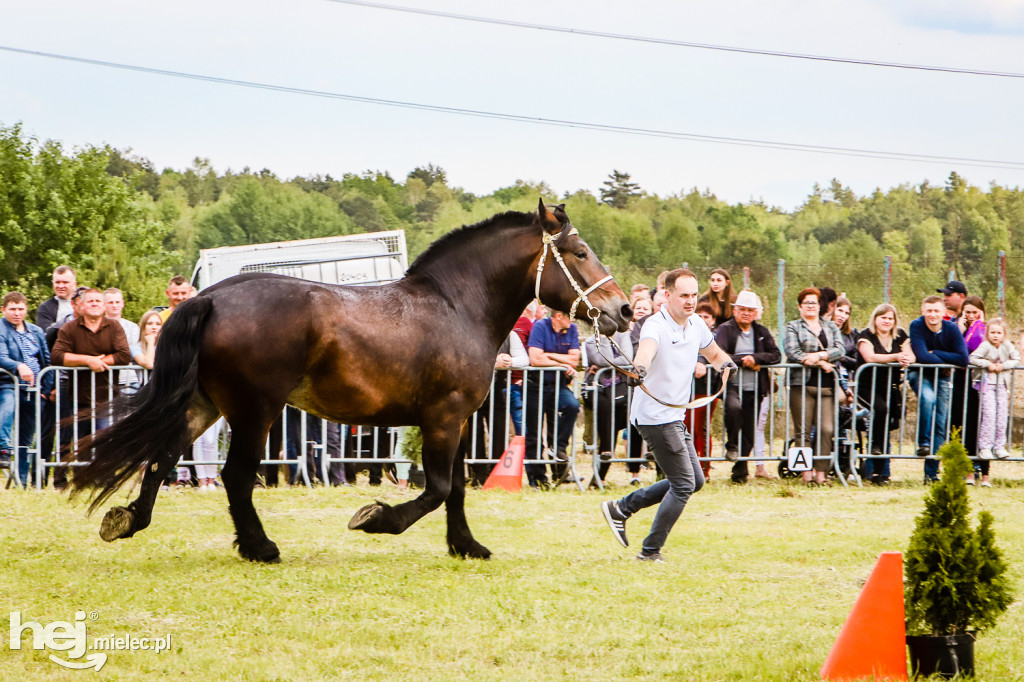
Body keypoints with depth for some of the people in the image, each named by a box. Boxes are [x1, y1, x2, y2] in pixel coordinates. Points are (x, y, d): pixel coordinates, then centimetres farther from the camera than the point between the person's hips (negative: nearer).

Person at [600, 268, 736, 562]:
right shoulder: (656, 325, -19)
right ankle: (651, 551, 3)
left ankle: (622, 508, 19)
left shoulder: (697, 325, 6)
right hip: (655, 416, -9)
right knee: (684, 484, -8)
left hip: (676, 417, 9)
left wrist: (724, 362, -2)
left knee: (694, 480, 15)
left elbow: (714, 353, 22)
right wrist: (640, 368, -65)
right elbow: (646, 347, -42)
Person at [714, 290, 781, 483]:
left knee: (749, 434, 4)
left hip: (754, 389, 4)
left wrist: (755, 358, -12)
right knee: (734, 407, -36)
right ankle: (731, 445, -12)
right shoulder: (725, 330, 2)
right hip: (732, 386, -4)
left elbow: (776, 355, 3)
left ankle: (740, 472, 19)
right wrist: (743, 361, -14)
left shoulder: (762, 332, 14)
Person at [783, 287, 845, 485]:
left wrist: (819, 355, -12)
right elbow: (792, 352, -5)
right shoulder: (793, 327, 11)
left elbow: (840, 349, 4)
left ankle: (821, 472, -7)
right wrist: (821, 363, -11)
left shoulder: (831, 327, 19)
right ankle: (807, 471, -5)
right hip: (802, 383, -2)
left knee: (826, 430, -8)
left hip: (827, 385, 2)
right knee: (803, 430, -5)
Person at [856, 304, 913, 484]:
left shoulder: (900, 336, 14)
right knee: (881, 408, -33)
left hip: (891, 388, 4)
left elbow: (911, 356, 4)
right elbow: (870, 357, -17)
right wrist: (895, 357, -27)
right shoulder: (866, 336, -1)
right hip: (868, 387, -4)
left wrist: (906, 360, -21)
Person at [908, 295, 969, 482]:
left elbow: (963, 360, -18)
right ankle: (923, 443, -22)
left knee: (940, 425, -4)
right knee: (927, 398, -36)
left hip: (942, 377, 2)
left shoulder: (951, 329, -10)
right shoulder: (917, 326, -16)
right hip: (920, 375, -2)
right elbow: (922, 357, -26)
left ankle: (931, 473, 0)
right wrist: (945, 361, -15)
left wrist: (935, 354, -19)